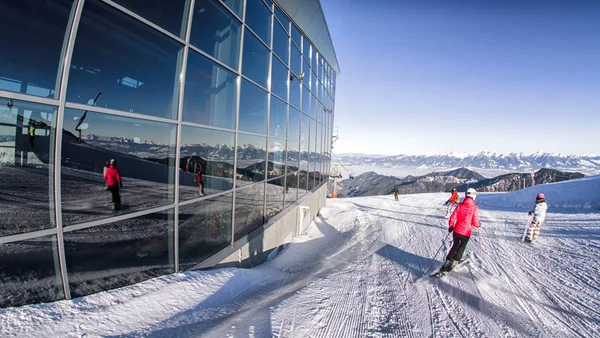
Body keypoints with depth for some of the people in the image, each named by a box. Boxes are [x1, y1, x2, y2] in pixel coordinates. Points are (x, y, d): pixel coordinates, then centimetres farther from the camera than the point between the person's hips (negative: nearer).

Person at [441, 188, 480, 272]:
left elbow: (453, 218, -2)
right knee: (462, 247, 17)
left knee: (455, 245, 20)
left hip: (456, 231, 3)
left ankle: (447, 262, 14)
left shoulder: (459, 206, -2)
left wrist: (450, 226, 13)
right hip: (466, 233, -3)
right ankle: (455, 261, 13)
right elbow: (475, 222, -9)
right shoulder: (475, 208, -10)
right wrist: (479, 224, 13)